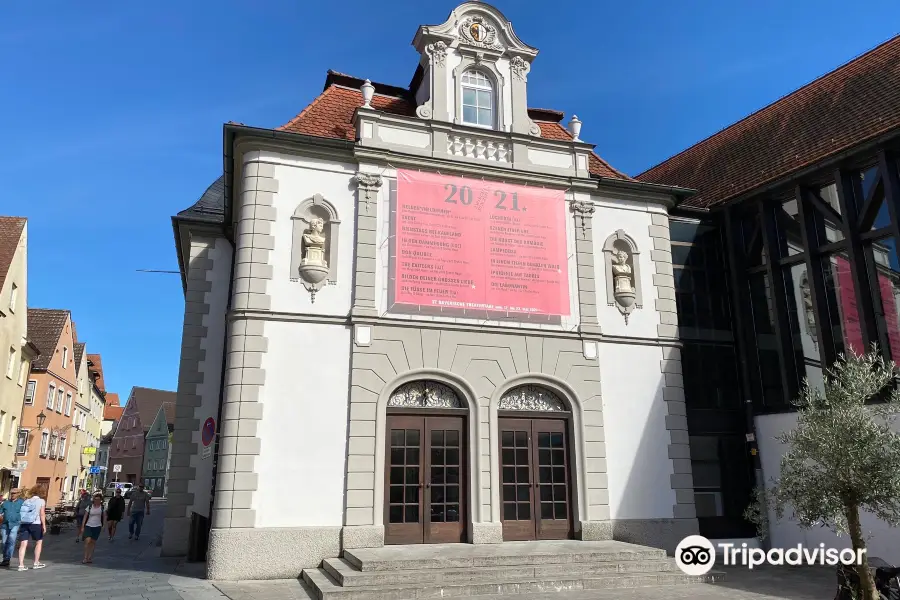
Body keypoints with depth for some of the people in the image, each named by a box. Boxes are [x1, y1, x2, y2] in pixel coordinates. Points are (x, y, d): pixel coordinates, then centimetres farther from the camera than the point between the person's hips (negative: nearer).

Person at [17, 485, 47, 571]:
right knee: (39, 542, 14)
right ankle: (36, 563, 16)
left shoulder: (26, 500, 15)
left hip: (24, 524, 4)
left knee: (23, 544, 1)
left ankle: (21, 565, -5)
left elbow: (22, 512, 7)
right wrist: (44, 525, -5)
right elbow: (42, 514, -6)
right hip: (35, 524, -3)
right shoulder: (41, 501, 2)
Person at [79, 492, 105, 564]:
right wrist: (82, 527, -5)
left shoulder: (102, 507, 2)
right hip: (88, 526, -1)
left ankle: (90, 557, 16)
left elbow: (103, 517, 11)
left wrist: (103, 526, 9)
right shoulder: (89, 506, -3)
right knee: (87, 541, -15)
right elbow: (85, 517, -1)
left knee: (93, 542, 6)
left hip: (97, 527, 1)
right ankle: (85, 558, -5)